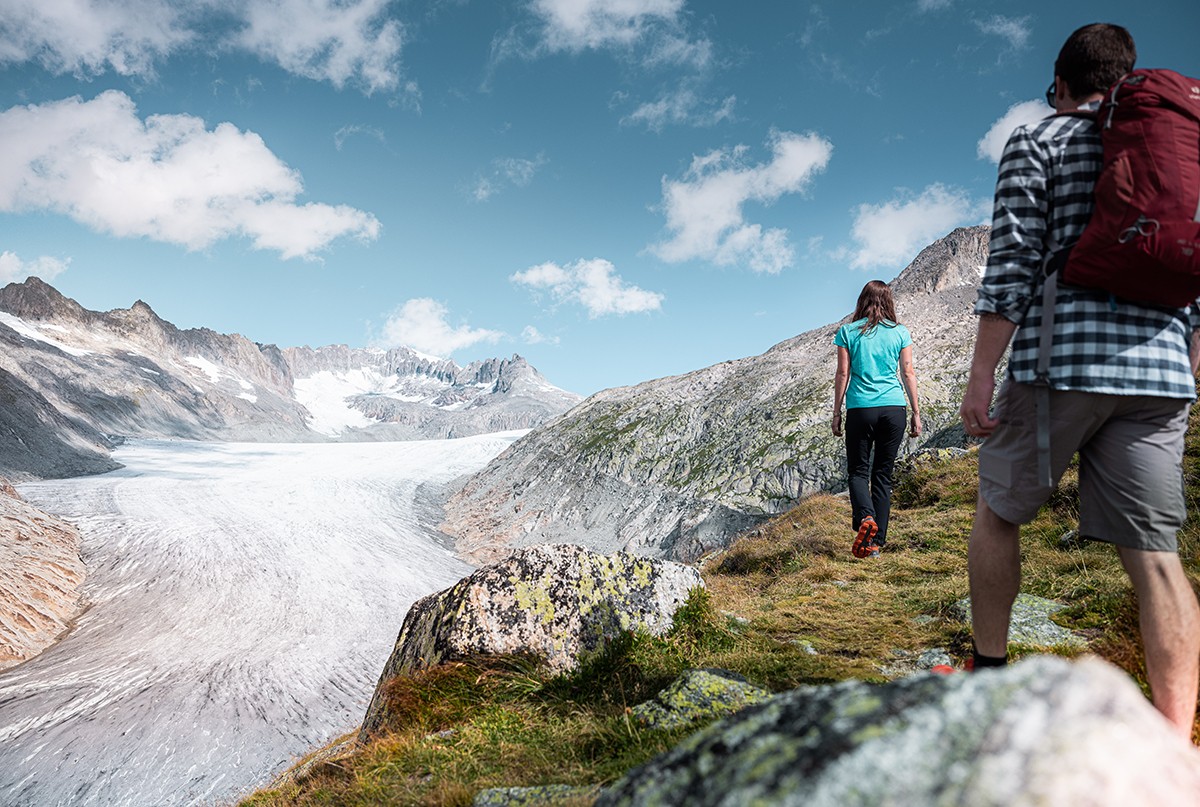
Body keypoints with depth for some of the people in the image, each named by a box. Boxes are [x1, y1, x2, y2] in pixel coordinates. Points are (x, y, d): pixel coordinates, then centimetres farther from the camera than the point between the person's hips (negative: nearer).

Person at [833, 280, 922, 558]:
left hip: (860, 409, -2)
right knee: (883, 473, 9)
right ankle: (876, 542, 9)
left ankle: (866, 517, -20)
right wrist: (916, 414, 11)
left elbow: (842, 374, 0)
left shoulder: (848, 332, 1)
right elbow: (908, 373, 5)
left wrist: (836, 413, 6)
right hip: (893, 409, 2)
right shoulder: (900, 332, 6)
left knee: (858, 470, 9)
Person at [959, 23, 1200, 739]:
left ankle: (989, 674, 18)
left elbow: (1013, 264, -7)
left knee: (1000, 512, 12)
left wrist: (981, 375, -8)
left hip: (1059, 359, -4)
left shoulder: (1038, 141, 5)